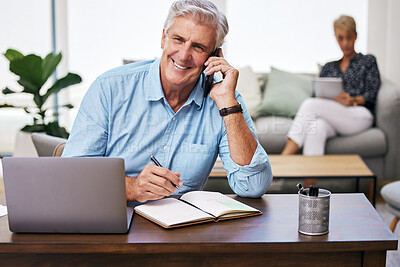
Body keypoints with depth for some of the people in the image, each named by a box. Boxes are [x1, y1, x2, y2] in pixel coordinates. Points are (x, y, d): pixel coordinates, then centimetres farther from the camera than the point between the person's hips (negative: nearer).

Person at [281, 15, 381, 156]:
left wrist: (352, 101, -15)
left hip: (360, 115, -3)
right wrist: (332, 98, -8)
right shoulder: (329, 67, 29)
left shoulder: (368, 61, 19)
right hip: (331, 116, 4)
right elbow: (317, 94, 17)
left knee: (310, 104, -30)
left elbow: (371, 95, 6)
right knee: (316, 128, -37)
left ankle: (282, 161, -41)